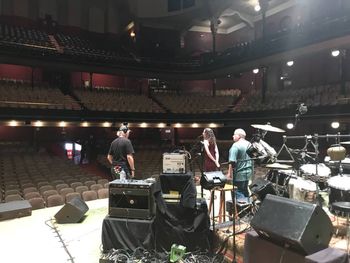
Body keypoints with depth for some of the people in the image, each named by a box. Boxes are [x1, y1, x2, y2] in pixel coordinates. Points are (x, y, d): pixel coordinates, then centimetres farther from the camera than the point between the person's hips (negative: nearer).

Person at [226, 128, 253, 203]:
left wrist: (229, 173, -17)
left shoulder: (236, 145, -17)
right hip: (248, 172, 9)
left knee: (239, 192, 0)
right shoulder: (249, 144, 9)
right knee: (245, 190, 20)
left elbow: (232, 161, -23)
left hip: (239, 174, -8)